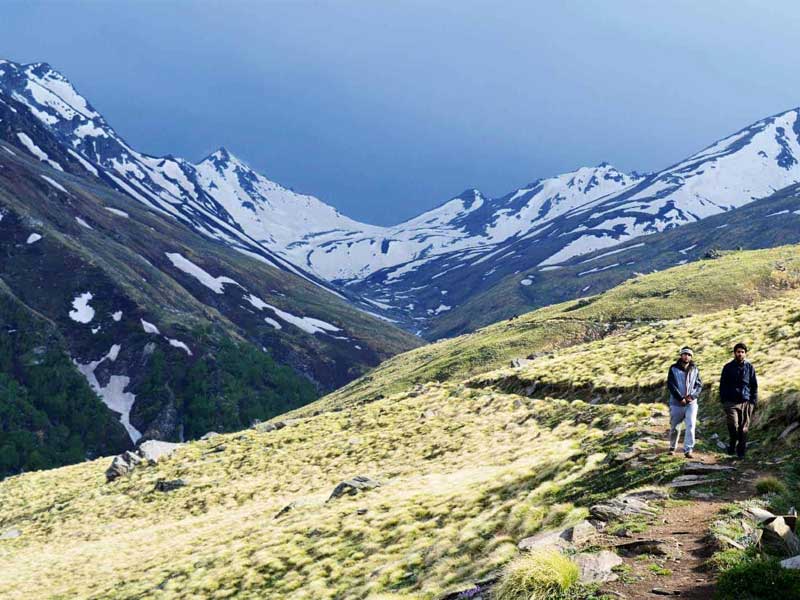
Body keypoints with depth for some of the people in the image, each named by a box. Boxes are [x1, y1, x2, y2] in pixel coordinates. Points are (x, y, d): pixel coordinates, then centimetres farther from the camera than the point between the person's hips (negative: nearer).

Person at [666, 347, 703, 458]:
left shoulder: (695, 370, 7)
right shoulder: (674, 369, -1)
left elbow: (699, 385, 6)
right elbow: (670, 385, -7)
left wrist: (692, 396, -11)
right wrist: (680, 398, -13)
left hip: (691, 403, 1)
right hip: (676, 403, -1)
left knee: (691, 425, -13)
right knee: (674, 427, 9)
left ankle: (688, 450, -12)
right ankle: (672, 447, 30)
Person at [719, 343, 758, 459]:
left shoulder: (750, 368, 9)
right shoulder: (728, 367, 6)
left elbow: (754, 386, 12)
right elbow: (722, 385, 8)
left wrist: (753, 401, 3)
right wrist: (723, 401, 1)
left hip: (746, 403, 1)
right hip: (731, 402, -1)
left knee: (744, 428, 1)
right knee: (733, 425, -15)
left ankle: (741, 451, 11)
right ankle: (732, 444, 8)